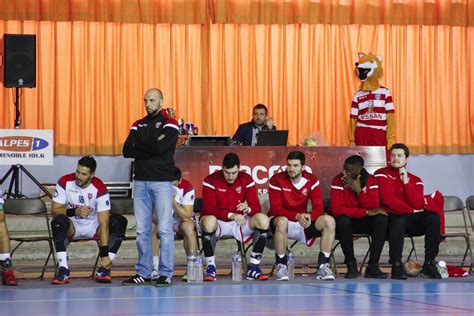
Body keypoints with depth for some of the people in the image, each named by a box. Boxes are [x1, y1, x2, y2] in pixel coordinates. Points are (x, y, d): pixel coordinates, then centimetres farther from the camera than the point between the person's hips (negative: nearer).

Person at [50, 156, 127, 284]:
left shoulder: (100, 189, -22)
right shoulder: (64, 182, -16)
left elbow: (103, 223, -26)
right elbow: (54, 210, -14)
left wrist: (104, 254, -33)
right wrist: (74, 212, -34)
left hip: (94, 226, 0)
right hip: (72, 227, 0)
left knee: (119, 222, -26)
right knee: (58, 221, -33)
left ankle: (103, 269, -23)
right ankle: (63, 270, -30)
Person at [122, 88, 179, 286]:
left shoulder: (169, 124, 1)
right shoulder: (138, 125, 16)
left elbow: (161, 147, -16)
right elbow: (127, 151, 3)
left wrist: (139, 146, -2)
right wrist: (152, 147, -8)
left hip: (162, 181, -5)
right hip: (140, 181, 5)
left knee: (165, 229, -6)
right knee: (142, 230, 5)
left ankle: (166, 274, -3)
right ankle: (143, 273, 10)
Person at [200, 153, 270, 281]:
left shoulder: (246, 180, -2)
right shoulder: (210, 181, -11)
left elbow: (256, 207, -6)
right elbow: (208, 209, -19)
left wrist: (248, 208, -31)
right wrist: (231, 215, -32)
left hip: (240, 223, 3)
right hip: (218, 222, -3)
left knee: (263, 219, -24)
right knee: (208, 220, -39)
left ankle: (253, 268, -18)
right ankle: (210, 268, -24)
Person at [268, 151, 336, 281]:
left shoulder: (311, 180, -4)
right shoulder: (277, 180, -14)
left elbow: (318, 207, -10)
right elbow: (276, 209, -21)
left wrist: (309, 216, -35)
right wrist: (297, 216, -37)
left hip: (303, 222, 4)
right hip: (280, 221, -4)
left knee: (329, 221, -19)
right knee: (282, 221, -40)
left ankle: (323, 266, -16)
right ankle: (281, 266, -24)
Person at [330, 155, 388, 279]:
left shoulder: (370, 180, -8)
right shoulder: (338, 181, -15)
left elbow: (374, 208, -17)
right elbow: (336, 209, -27)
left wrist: (359, 190, -27)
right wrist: (366, 212, -28)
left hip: (364, 222, 2)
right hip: (346, 222, -2)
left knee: (382, 219, -26)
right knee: (342, 220, -36)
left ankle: (373, 266, -21)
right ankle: (351, 265, -21)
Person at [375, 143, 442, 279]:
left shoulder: (415, 180, 15)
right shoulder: (382, 174, 5)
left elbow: (418, 204, -2)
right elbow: (387, 199, -8)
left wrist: (406, 182, -5)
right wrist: (411, 210, -8)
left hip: (412, 221, 4)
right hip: (392, 217, -4)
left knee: (433, 217, -24)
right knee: (399, 220, -39)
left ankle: (429, 263, -19)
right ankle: (396, 265, -29)